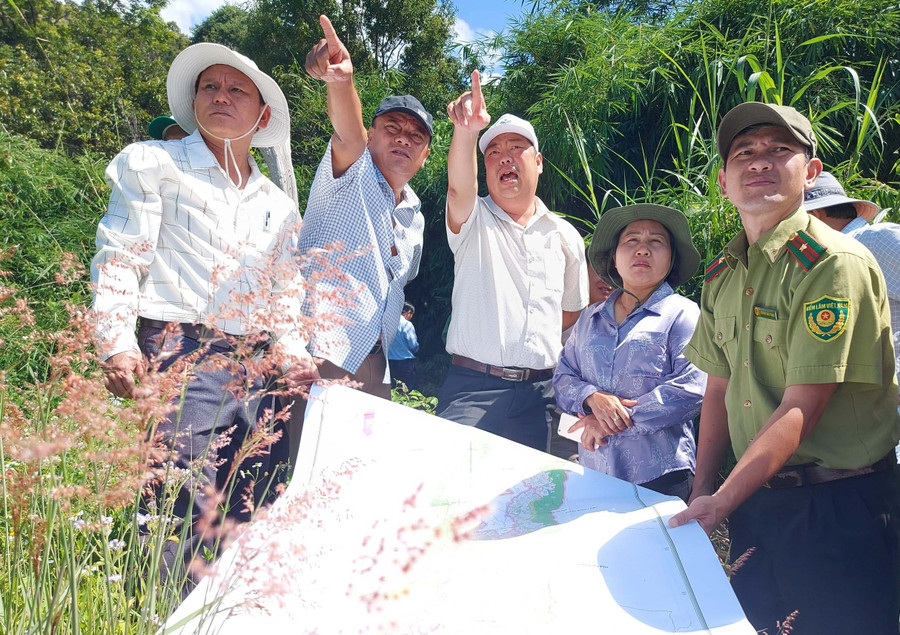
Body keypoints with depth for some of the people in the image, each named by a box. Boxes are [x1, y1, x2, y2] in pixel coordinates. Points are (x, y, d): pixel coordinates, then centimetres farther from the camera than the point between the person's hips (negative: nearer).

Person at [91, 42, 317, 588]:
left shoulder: (279, 204, 21)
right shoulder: (153, 163, 8)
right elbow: (120, 258, 1)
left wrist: (292, 351, 8)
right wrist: (117, 343, -11)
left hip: (255, 367, 5)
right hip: (181, 355, -5)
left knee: (257, 518, 6)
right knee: (184, 519, -12)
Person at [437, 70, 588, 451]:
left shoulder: (565, 236, 13)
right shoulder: (472, 222, 4)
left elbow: (572, 313, 20)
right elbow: (459, 188, -20)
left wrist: (560, 372, 9)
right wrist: (466, 131, -38)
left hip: (538, 392, 3)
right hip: (471, 386, -2)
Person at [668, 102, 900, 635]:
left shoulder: (836, 264, -17)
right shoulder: (722, 275, 5)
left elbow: (800, 410, -21)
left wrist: (722, 502, -20)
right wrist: (701, 492, 4)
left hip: (839, 509, -6)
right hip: (754, 497, 6)